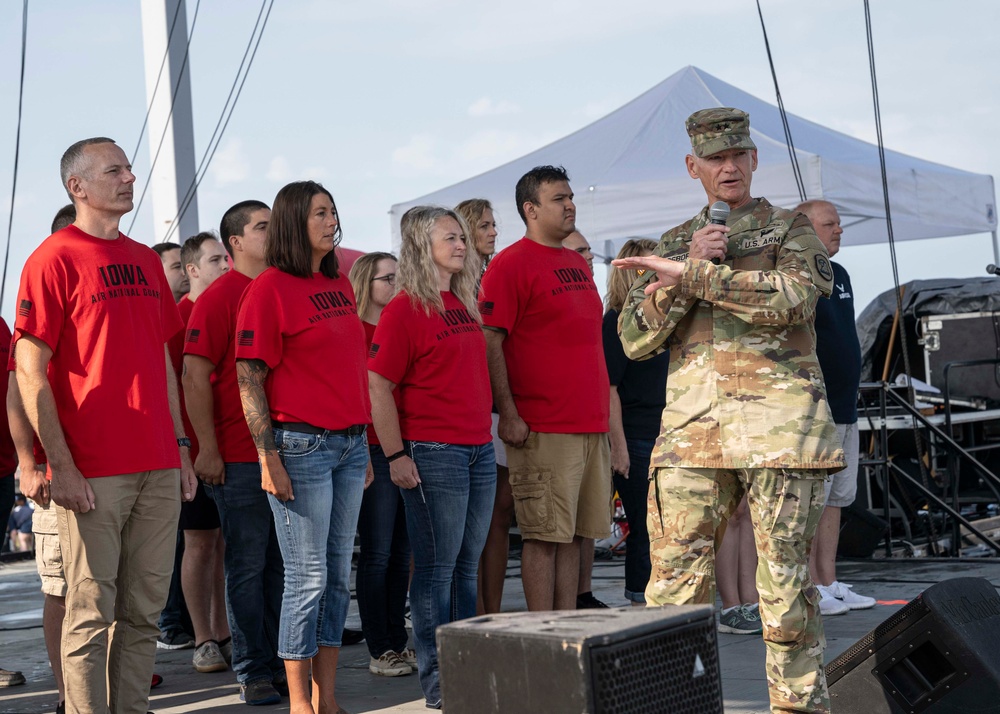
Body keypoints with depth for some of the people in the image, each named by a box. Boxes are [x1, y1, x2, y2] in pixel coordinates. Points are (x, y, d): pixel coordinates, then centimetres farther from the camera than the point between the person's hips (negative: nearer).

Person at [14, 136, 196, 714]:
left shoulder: (145, 260, 16)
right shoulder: (54, 259, -4)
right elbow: (30, 372, -8)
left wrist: (180, 448, 15)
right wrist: (61, 465, -14)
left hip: (159, 469, 6)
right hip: (93, 472, -6)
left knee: (145, 611, 9)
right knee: (92, 616, -3)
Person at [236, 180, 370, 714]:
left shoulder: (340, 285, 14)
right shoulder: (269, 289, -8)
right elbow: (249, 379, -11)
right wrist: (269, 457, -16)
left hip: (349, 444, 7)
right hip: (301, 445, -7)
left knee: (338, 575, 9)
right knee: (307, 578, -4)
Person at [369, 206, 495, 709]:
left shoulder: (464, 305, 14)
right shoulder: (404, 310, -9)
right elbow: (377, 388, -12)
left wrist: (496, 424, 17)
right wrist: (396, 456, -16)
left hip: (479, 449, 7)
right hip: (433, 453, -7)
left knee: (467, 564, 12)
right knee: (437, 566, -3)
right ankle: (435, 679, 3)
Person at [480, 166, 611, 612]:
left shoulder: (578, 264, 18)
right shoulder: (511, 264, -7)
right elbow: (489, 343, -12)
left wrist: (602, 411, 21)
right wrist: (508, 414, -17)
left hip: (591, 424, 8)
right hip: (543, 430, -8)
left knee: (574, 533, 10)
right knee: (545, 535, -5)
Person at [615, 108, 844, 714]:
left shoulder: (791, 229, 10)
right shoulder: (674, 244, 20)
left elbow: (793, 298, -12)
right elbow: (636, 339, 10)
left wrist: (690, 275, -14)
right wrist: (688, 265, -3)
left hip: (778, 426, -3)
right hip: (692, 428, 3)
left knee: (786, 583, -2)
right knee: (676, 584, -2)